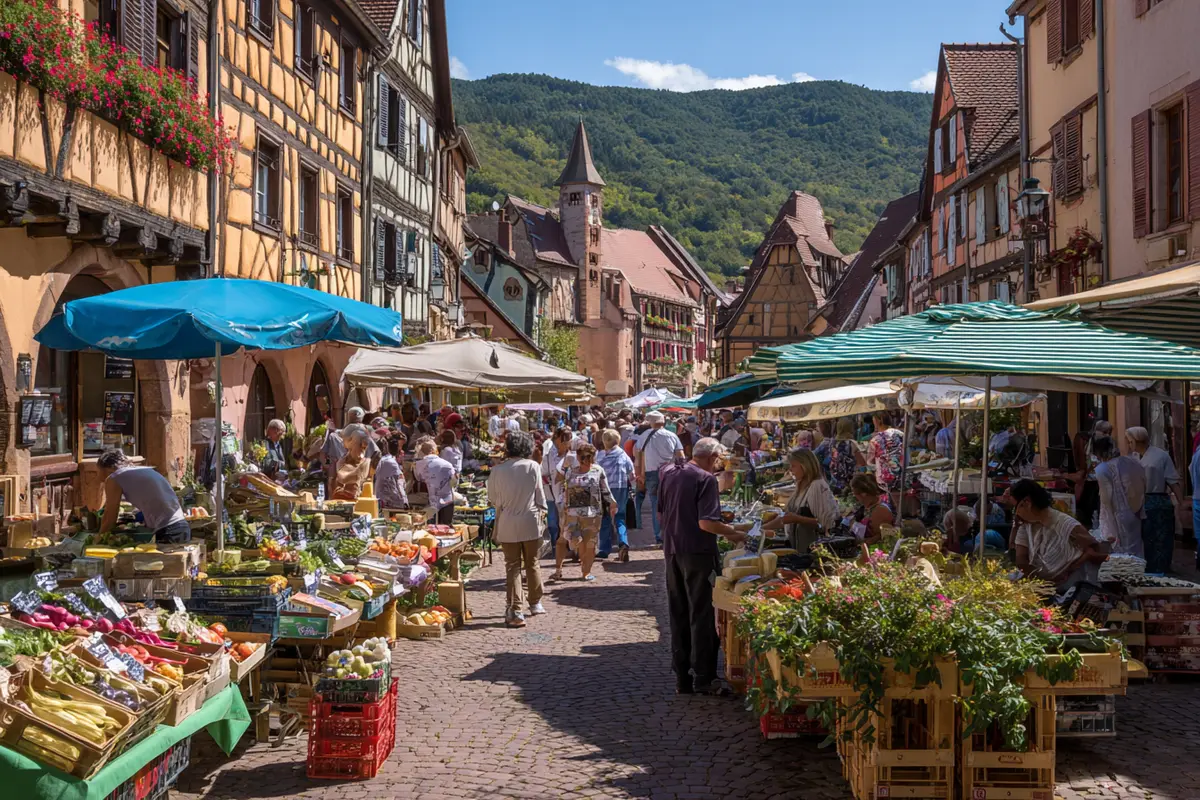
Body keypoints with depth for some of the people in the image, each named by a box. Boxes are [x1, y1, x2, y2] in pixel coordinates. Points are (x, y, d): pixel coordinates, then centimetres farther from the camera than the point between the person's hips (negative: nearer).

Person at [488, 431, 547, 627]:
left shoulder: (498, 470, -6)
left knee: (512, 567, 2)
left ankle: (516, 611, -5)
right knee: (532, 563, 17)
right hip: (530, 522, 1)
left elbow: (493, 497, 4)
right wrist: (542, 511, 14)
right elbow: (540, 494, 0)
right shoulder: (533, 466, -6)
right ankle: (535, 603, 30)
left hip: (508, 524, -1)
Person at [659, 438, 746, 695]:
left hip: (672, 550, 7)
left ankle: (682, 678, 16)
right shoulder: (705, 479, -14)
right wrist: (733, 533, -9)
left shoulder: (668, 472, 9)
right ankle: (703, 679, 3)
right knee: (702, 617, 0)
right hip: (697, 552, -7)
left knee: (678, 615, 12)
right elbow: (706, 523, -21)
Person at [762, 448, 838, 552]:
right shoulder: (801, 487, 11)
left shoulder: (818, 486, -15)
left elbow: (826, 522, -21)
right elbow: (789, 515, 16)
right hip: (798, 547, 8)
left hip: (812, 549, -8)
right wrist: (759, 529, 13)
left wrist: (797, 519, -22)